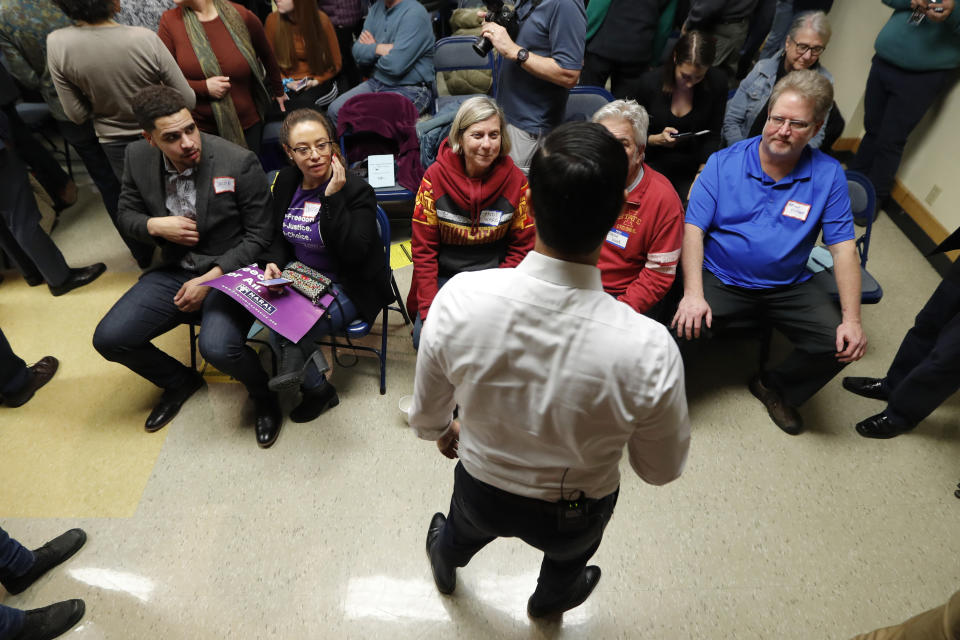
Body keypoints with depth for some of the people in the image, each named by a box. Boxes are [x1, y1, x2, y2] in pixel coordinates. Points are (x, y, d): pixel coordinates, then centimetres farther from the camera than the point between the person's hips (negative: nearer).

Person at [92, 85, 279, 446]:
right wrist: (154, 225, -12)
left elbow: (259, 236, -12)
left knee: (217, 347, -32)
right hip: (175, 272, 6)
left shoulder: (239, 163, -17)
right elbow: (126, 213, 13)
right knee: (108, 339, -6)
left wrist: (211, 279, -18)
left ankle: (263, 393, 4)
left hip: (230, 271, -5)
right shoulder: (138, 158, -2)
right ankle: (180, 382, 24)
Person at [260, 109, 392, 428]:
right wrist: (273, 263, -7)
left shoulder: (357, 190, -16)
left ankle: (298, 356, 7)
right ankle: (318, 389, 2)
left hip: (348, 288, -6)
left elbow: (353, 252, -26)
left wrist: (333, 198, -29)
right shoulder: (285, 182, 2)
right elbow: (280, 237, 15)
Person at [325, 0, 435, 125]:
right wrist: (377, 48, -16)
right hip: (376, 82, 8)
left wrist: (370, 49, -5)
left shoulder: (415, 13, -16)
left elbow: (396, 65, -24)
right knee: (334, 110, -5)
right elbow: (358, 52, 5)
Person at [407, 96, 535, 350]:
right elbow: (423, 248, -6)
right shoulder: (435, 177, -8)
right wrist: (429, 313, -14)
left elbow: (521, 248, 0)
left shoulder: (515, 180, -7)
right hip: (444, 277, 0)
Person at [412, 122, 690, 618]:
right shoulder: (650, 350, -37)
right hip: (573, 517, 0)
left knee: (461, 532, 39)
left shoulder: (459, 299, -33)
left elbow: (427, 413, -13)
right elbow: (661, 469, -16)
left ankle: (444, 567, 76)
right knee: (569, 555, 39)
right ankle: (550, 598, 74)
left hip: (481, 491, 1)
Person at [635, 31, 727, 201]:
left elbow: (713, 136, 2)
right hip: (655, 165, -1)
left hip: (694, 167, 1)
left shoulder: (717, 82, -4)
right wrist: (657, 139, -19)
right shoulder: (650, 81, -8)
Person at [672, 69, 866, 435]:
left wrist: (852, 319, -13)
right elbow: (693, 228, -11)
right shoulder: (723, 162, -6)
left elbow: (843, 247, -3)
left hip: (788, 288, 3)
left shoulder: (828, 175, -2)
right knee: (685, 327, -28)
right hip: (720, 281, -2)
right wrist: (693, 293, -24)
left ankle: (775, 389, 16)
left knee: (842, 345, -16)